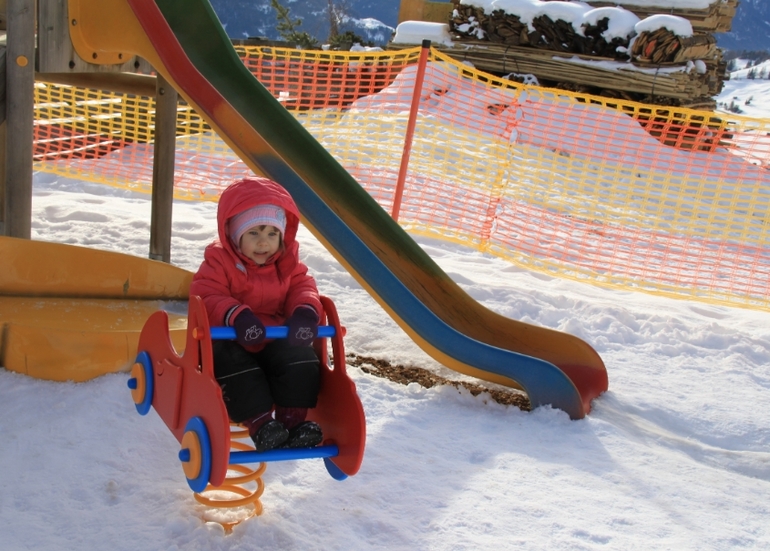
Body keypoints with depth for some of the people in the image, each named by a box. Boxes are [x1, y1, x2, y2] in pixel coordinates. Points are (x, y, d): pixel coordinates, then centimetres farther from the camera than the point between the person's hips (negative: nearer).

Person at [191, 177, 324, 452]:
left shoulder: (288, 263, 5)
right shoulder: (219, 262, -8)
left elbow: (302, 288, -2)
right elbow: (206, 297, -20)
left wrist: (305, 312, -29)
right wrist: (236, 316, -40)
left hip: (277, 339, 3)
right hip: (230, 341, -3)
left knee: (302, 362, -21)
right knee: (236, 368, -33)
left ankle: (293, 419, -15)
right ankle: (260, 423, -27)